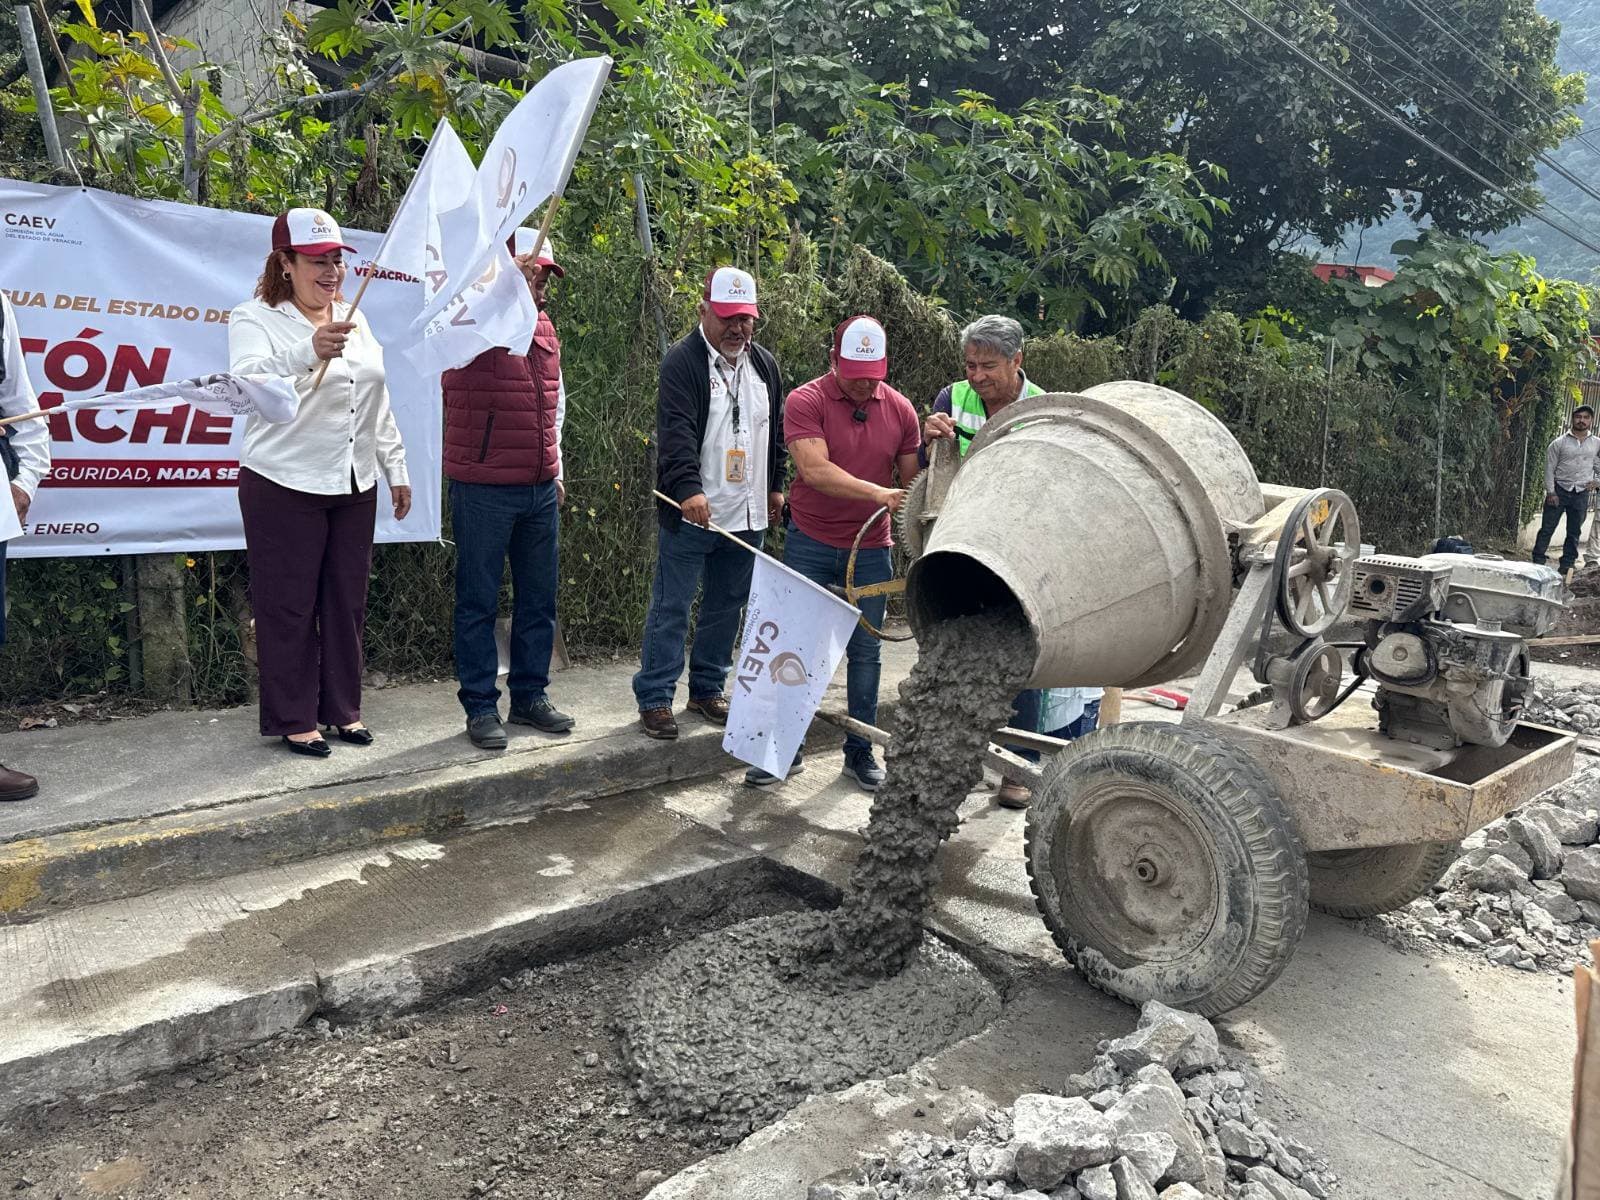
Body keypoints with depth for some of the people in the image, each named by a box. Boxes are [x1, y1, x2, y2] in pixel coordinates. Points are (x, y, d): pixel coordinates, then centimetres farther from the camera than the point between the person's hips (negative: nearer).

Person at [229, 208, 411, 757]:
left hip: (354, 485, 6)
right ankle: (292, 720, 12)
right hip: (285, 486, -6)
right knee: (289, 607, 1)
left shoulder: (354, 320, 14)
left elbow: (379, 403, 19)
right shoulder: (255, 318, -6)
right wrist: (308, 352, -44)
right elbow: (247, 382, -26)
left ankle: (343, 708, 23)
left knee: (347, 602, 11)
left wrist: (396, 470, 16)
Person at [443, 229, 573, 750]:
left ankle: (530, 695, 26)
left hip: (542, 491, 7)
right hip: (483, 490, -7)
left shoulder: (544, 327, 14)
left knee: (539, 599, 13)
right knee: (479, 602, 3)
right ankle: (481, 707, 13)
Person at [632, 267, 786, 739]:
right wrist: (689, 488, -33)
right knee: (671, 607, 0)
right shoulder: (682, 362, -9)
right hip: (690, 512, -6)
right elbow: (676, 432, -21)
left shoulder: (765, 364, 12)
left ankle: (708, 689, 27)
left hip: (747, 516, 6)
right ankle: (654, 697, 9)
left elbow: (776, 431, 22)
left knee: (726, 607, 14)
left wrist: (775, 485, 21)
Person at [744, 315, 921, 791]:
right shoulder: (805, 402, -10)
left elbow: (912, 480, 8)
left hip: (871, 550, 3)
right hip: (810, 544, -3)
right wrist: (879, 493, -33)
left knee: (865, 652, 8)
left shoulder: (900, 409, 3)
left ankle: (860, 750, 22)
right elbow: (815, 469, -24)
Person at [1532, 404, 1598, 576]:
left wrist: (1595, 480, 7)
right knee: (1547, 528, -3)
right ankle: (1538, 561, 0)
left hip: (1581, 493, 3)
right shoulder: (1560, 443, -2)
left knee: (1574, 532, 7)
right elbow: (1549, 468, -3)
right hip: (1559, 490, -2)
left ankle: (1567, 565, 14)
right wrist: (1550, 492, -9)